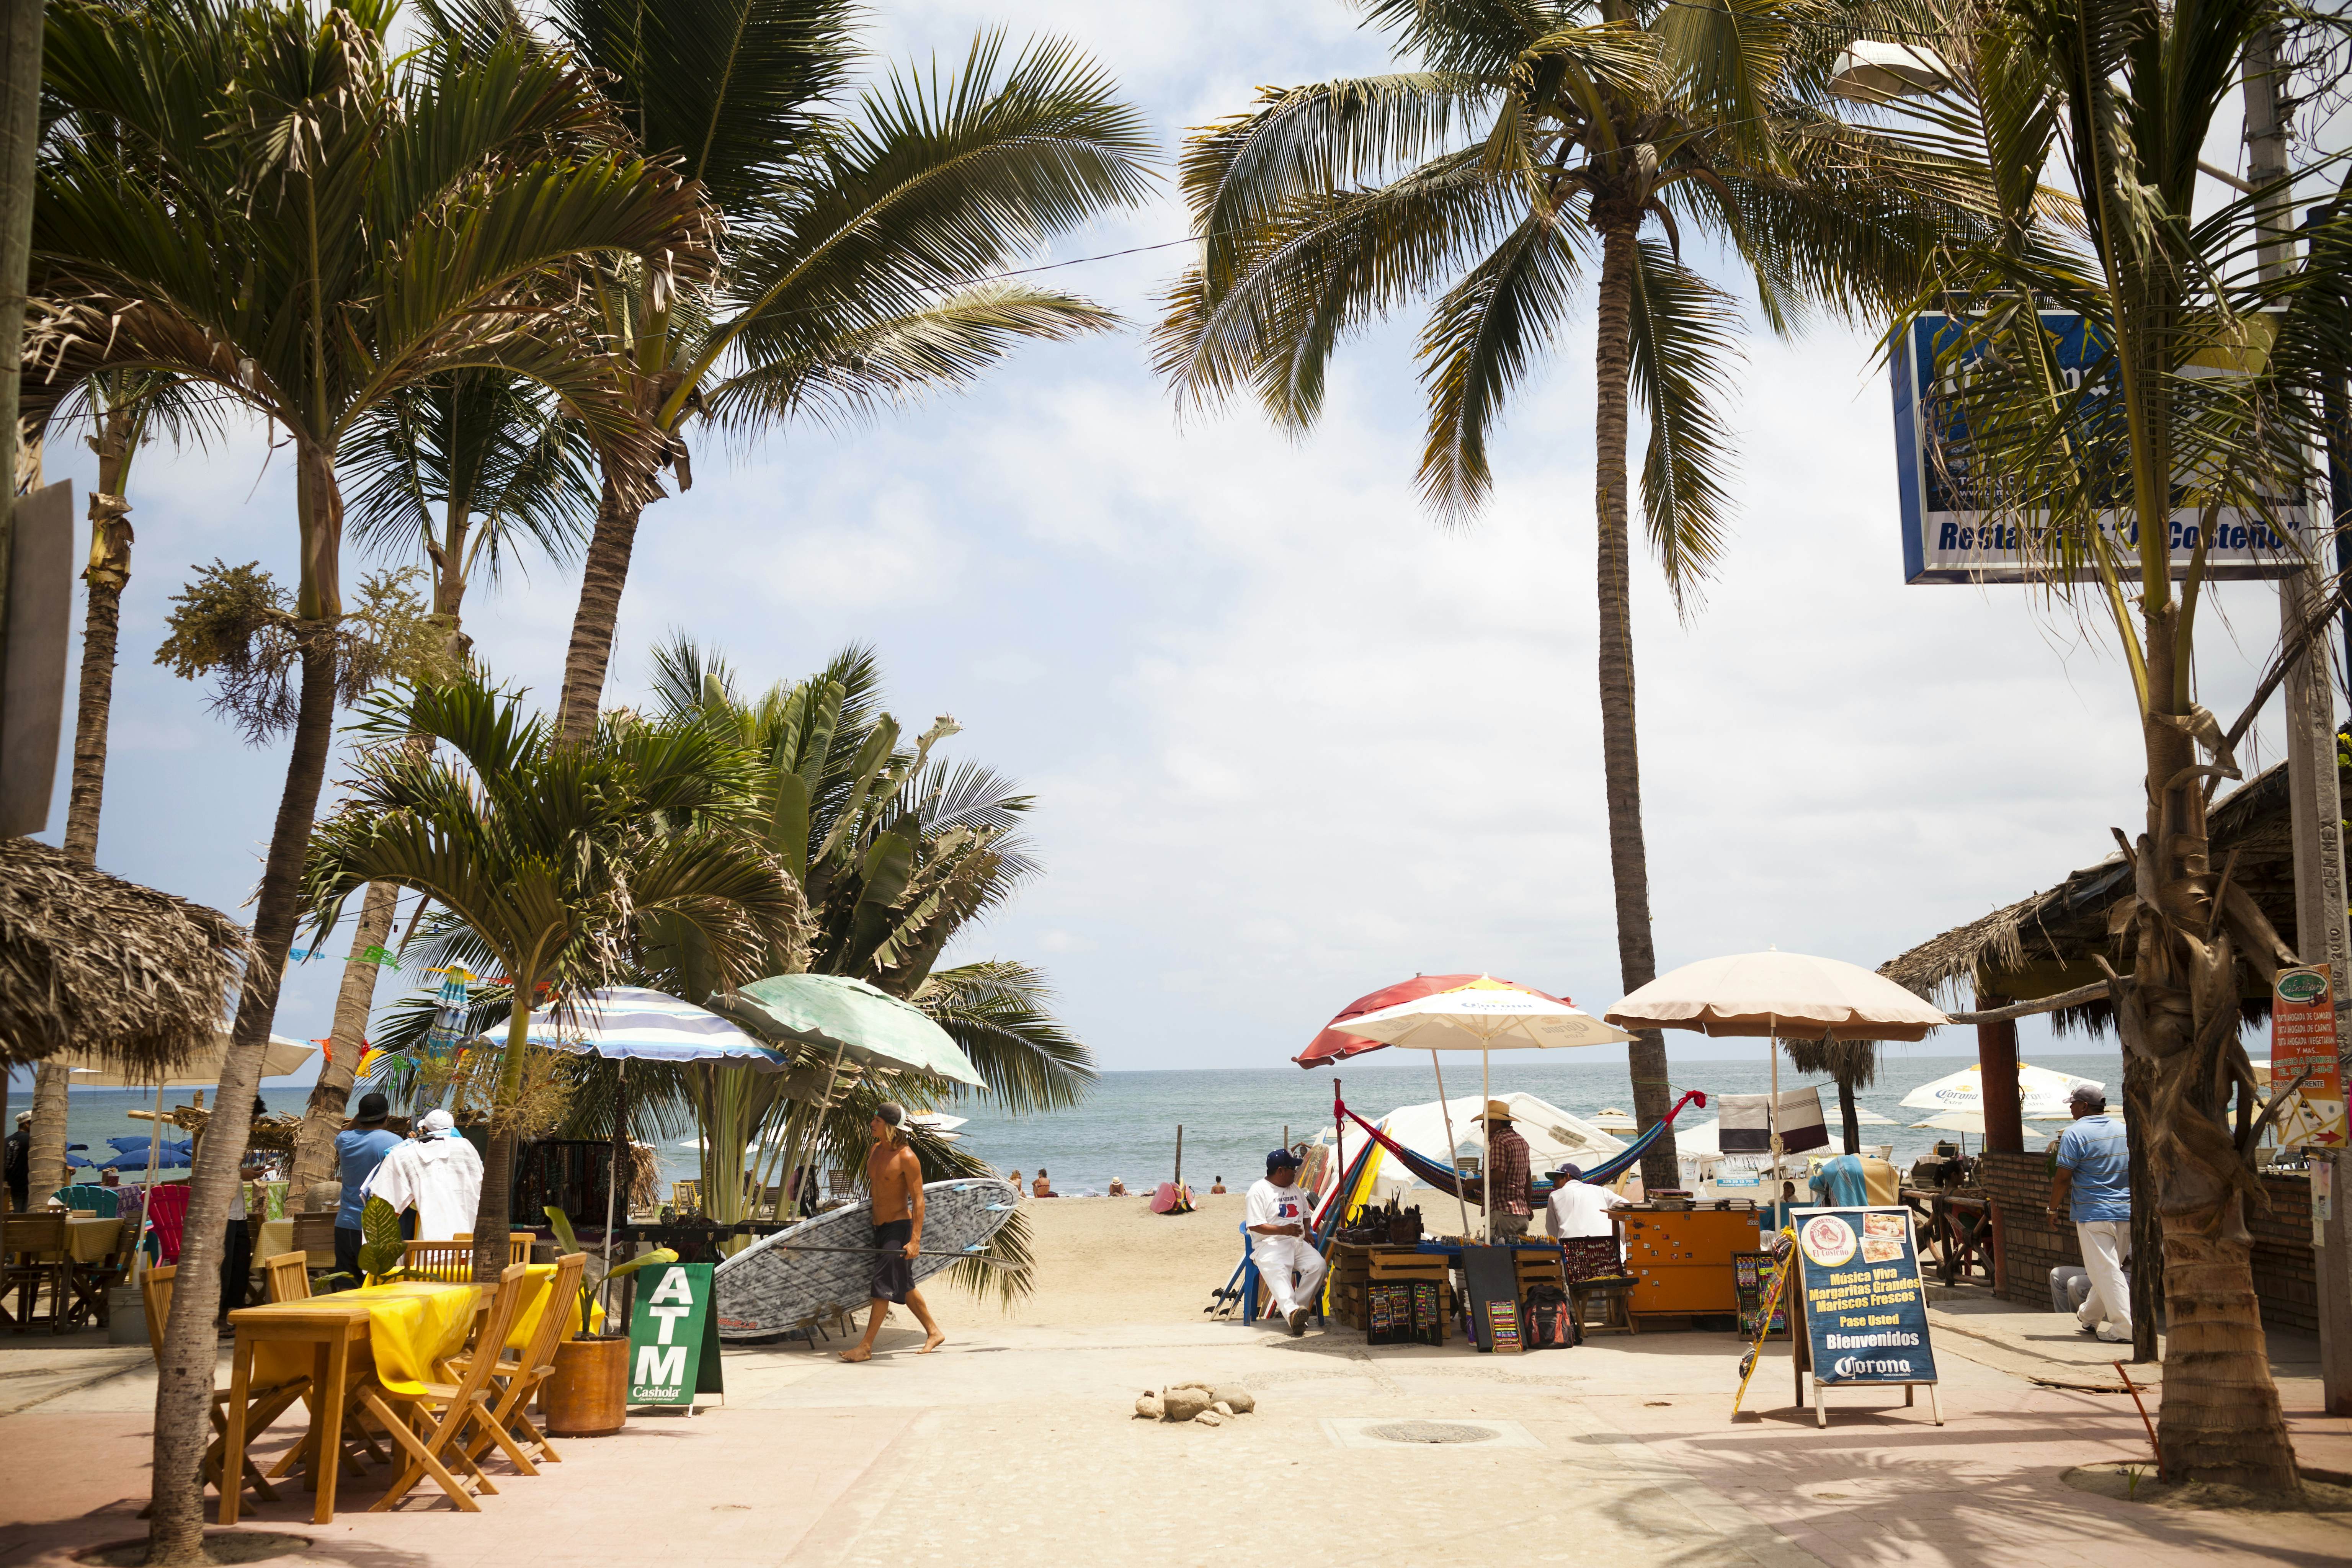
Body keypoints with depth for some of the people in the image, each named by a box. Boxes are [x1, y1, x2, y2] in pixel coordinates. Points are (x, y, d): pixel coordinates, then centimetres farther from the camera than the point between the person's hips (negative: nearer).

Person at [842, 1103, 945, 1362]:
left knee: (884, 1285, -8)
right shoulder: (876, 1150, 7)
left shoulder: (907, 1158, -17)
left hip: (899, 1227, -9)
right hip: (879, 1226, 9)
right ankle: (934, 1333, 25)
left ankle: (866, 1347, -6)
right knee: (903, 1286, 14)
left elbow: (918, 1200, -18)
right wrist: (873, 1222, 24)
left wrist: (915, 1240, -23)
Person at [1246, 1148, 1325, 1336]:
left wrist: (1306, 1232, 13)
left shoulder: (1295, 1189, 23)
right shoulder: (1259, 1190, -2)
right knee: (1277, 1273, -37)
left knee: (1318, 1265, -24)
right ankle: (1292, 1312, -57)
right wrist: (1283, 1230, -21)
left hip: (1298, 1243, 6)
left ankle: (1288, 1310, -23)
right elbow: (1255, 1226, -10)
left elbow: (1305, 1214, 35)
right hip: (1270, 1245, -6)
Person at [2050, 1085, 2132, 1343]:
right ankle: (2090, 1317, 32)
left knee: (2105, 1271, -3)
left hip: (2094, 1214, -7)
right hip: (2127, 1213, 7)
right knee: (2110, 1268, 17)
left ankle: (2125, 1328, -7)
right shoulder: (2124, 1129, 9)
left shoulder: (2075, 1134, -10)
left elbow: (2063, 1177, -11)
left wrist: (2054, 1208, 1)